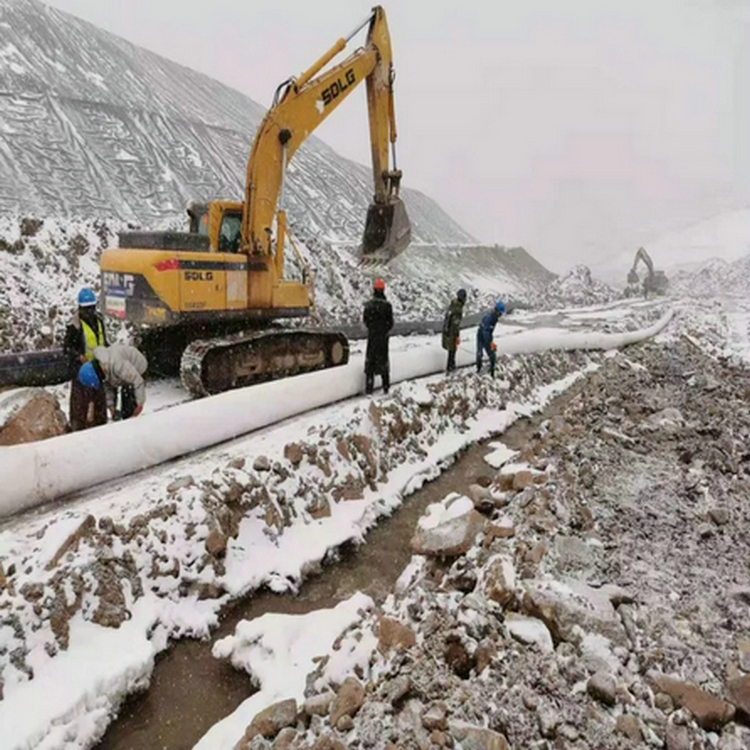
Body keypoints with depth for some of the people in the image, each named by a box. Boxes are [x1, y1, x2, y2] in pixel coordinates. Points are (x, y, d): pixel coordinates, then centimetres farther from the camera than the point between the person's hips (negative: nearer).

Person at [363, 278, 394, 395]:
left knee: (370, 360, 9)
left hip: (371, 336, 1)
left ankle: (369, 386, 7)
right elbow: (390, 322, -6)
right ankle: (386, 386, 15)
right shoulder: (387, 305, -12)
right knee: (383, 360, 11)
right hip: (383, 337, 0)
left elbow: (365, 319, 1)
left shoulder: (369, 304, -8)